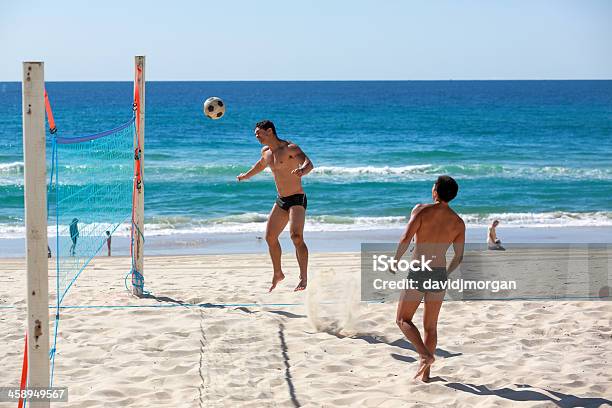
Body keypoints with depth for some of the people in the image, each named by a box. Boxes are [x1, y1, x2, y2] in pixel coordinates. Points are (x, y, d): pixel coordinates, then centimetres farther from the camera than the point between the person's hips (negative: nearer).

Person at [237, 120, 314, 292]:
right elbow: (262, 164, 35)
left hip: (297, 199, -8)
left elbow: (308, 163, -30)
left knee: (296, 236, -25)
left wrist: (302, 170, -54)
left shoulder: (290, 148, -15)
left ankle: (303, 279, -24)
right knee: (270, 237, 11)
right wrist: (247, 175, 49)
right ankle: (277, 274, 29)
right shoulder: (266, 151, 10)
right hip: (281, 201, 8)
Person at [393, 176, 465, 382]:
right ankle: (424, 371, 14)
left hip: (418, 273, -4)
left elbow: (406, 239, -18)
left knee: (403, 320, 9)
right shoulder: (458, 223, 3)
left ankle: (425, 355, -10)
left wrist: (395, 261, -3)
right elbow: (458, 257, 7)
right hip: (439, 275, 4)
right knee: (430, 326, 15)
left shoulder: (421, 210, -8)